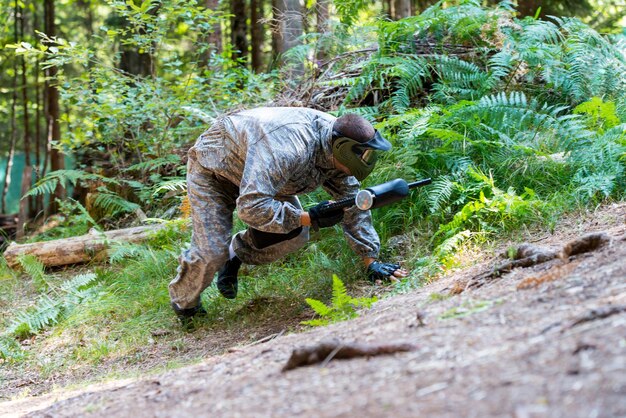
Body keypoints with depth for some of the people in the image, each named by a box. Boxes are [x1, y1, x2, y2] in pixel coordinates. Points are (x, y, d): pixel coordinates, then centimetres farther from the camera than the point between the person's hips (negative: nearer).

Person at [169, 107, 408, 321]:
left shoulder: (336, 143, -19)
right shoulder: (287, 150, -45)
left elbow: (351, 203, -9)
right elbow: (250, 207, -48)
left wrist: (371, 261, -12)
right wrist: (310, 218, -43)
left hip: (260, 176, 7)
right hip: (211, 170, -7)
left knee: (295, 236, -6)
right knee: (211, 254, -16)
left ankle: (234, 255, 20)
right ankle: (184, 305, 14)